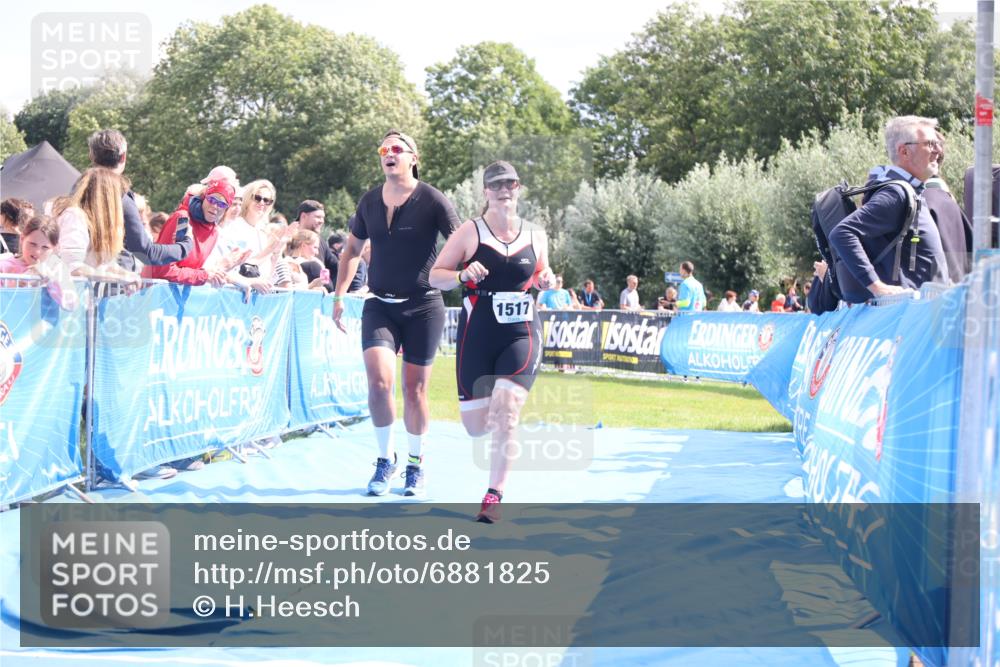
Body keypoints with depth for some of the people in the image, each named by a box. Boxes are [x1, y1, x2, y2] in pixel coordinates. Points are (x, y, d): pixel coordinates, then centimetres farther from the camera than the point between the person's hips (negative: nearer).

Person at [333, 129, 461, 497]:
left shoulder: (432, 201, -7)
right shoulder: (370, 201, 6)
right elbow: (352, 249, 19)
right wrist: (339, 295, 13)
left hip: (423, 305, -2)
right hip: (380, 306, 2)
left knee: (414, 388, 5)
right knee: (379, 380, -15)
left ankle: (416, 464, 23)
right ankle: (385, 459, 3)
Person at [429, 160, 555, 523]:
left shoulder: (535, 235, 7)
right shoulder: (470, 232, -1)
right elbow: (435, 275, 0)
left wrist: (546, 281, 0)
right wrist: (463, 275, -19)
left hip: (522, 333, 0)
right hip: (477, 334, 0)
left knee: (505, 412, -19)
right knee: (476, 426, 3)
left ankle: (494, 496, -10)